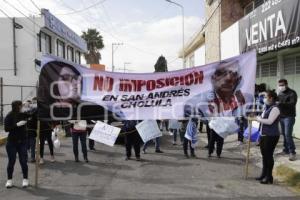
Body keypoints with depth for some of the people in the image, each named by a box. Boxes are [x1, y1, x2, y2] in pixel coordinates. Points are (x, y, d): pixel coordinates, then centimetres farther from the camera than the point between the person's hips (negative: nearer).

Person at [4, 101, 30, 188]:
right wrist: (17, 125, -24)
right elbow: (6, 128, -15)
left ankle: (25, 179, 13)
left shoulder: (23, 115, 1)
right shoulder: (9, 117, -7)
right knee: (11, 162, 5)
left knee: (23, 161, 1)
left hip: (22, 142, 2)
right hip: (12, 142, -2)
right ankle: (9, 180, 20)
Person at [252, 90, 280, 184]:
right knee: (264, 155, 15)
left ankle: (269, 177, 8)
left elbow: (269, 121, -23)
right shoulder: (267, 108, 14)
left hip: (271, 136, -9)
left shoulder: (275, 108, -15)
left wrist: (259, 119, -11)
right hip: (263, 135, 9)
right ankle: (264, 174, 28)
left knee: (269, 155, -2)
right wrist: (258, 118, 3)